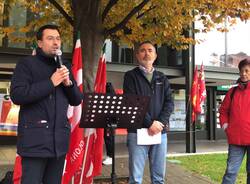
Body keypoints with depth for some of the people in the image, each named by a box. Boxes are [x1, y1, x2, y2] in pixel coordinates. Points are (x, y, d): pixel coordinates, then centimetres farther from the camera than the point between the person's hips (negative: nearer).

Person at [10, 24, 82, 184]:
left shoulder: (64, 67, 16)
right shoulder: (27, 64, 0)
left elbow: (77, 100, 16)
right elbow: (17, 95, -12)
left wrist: (69, 83, -5)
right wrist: (51, 83, -15)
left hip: (59, 139, 5)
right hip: (35, 138, -5)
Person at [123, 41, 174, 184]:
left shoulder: (162, 78, 17)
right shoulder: (131, 76, 5)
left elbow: (169, 102, 7)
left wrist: (160, 123, -10)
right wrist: (150, 123, -14)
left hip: (160, 131, 4)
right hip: (138, 131, -4)